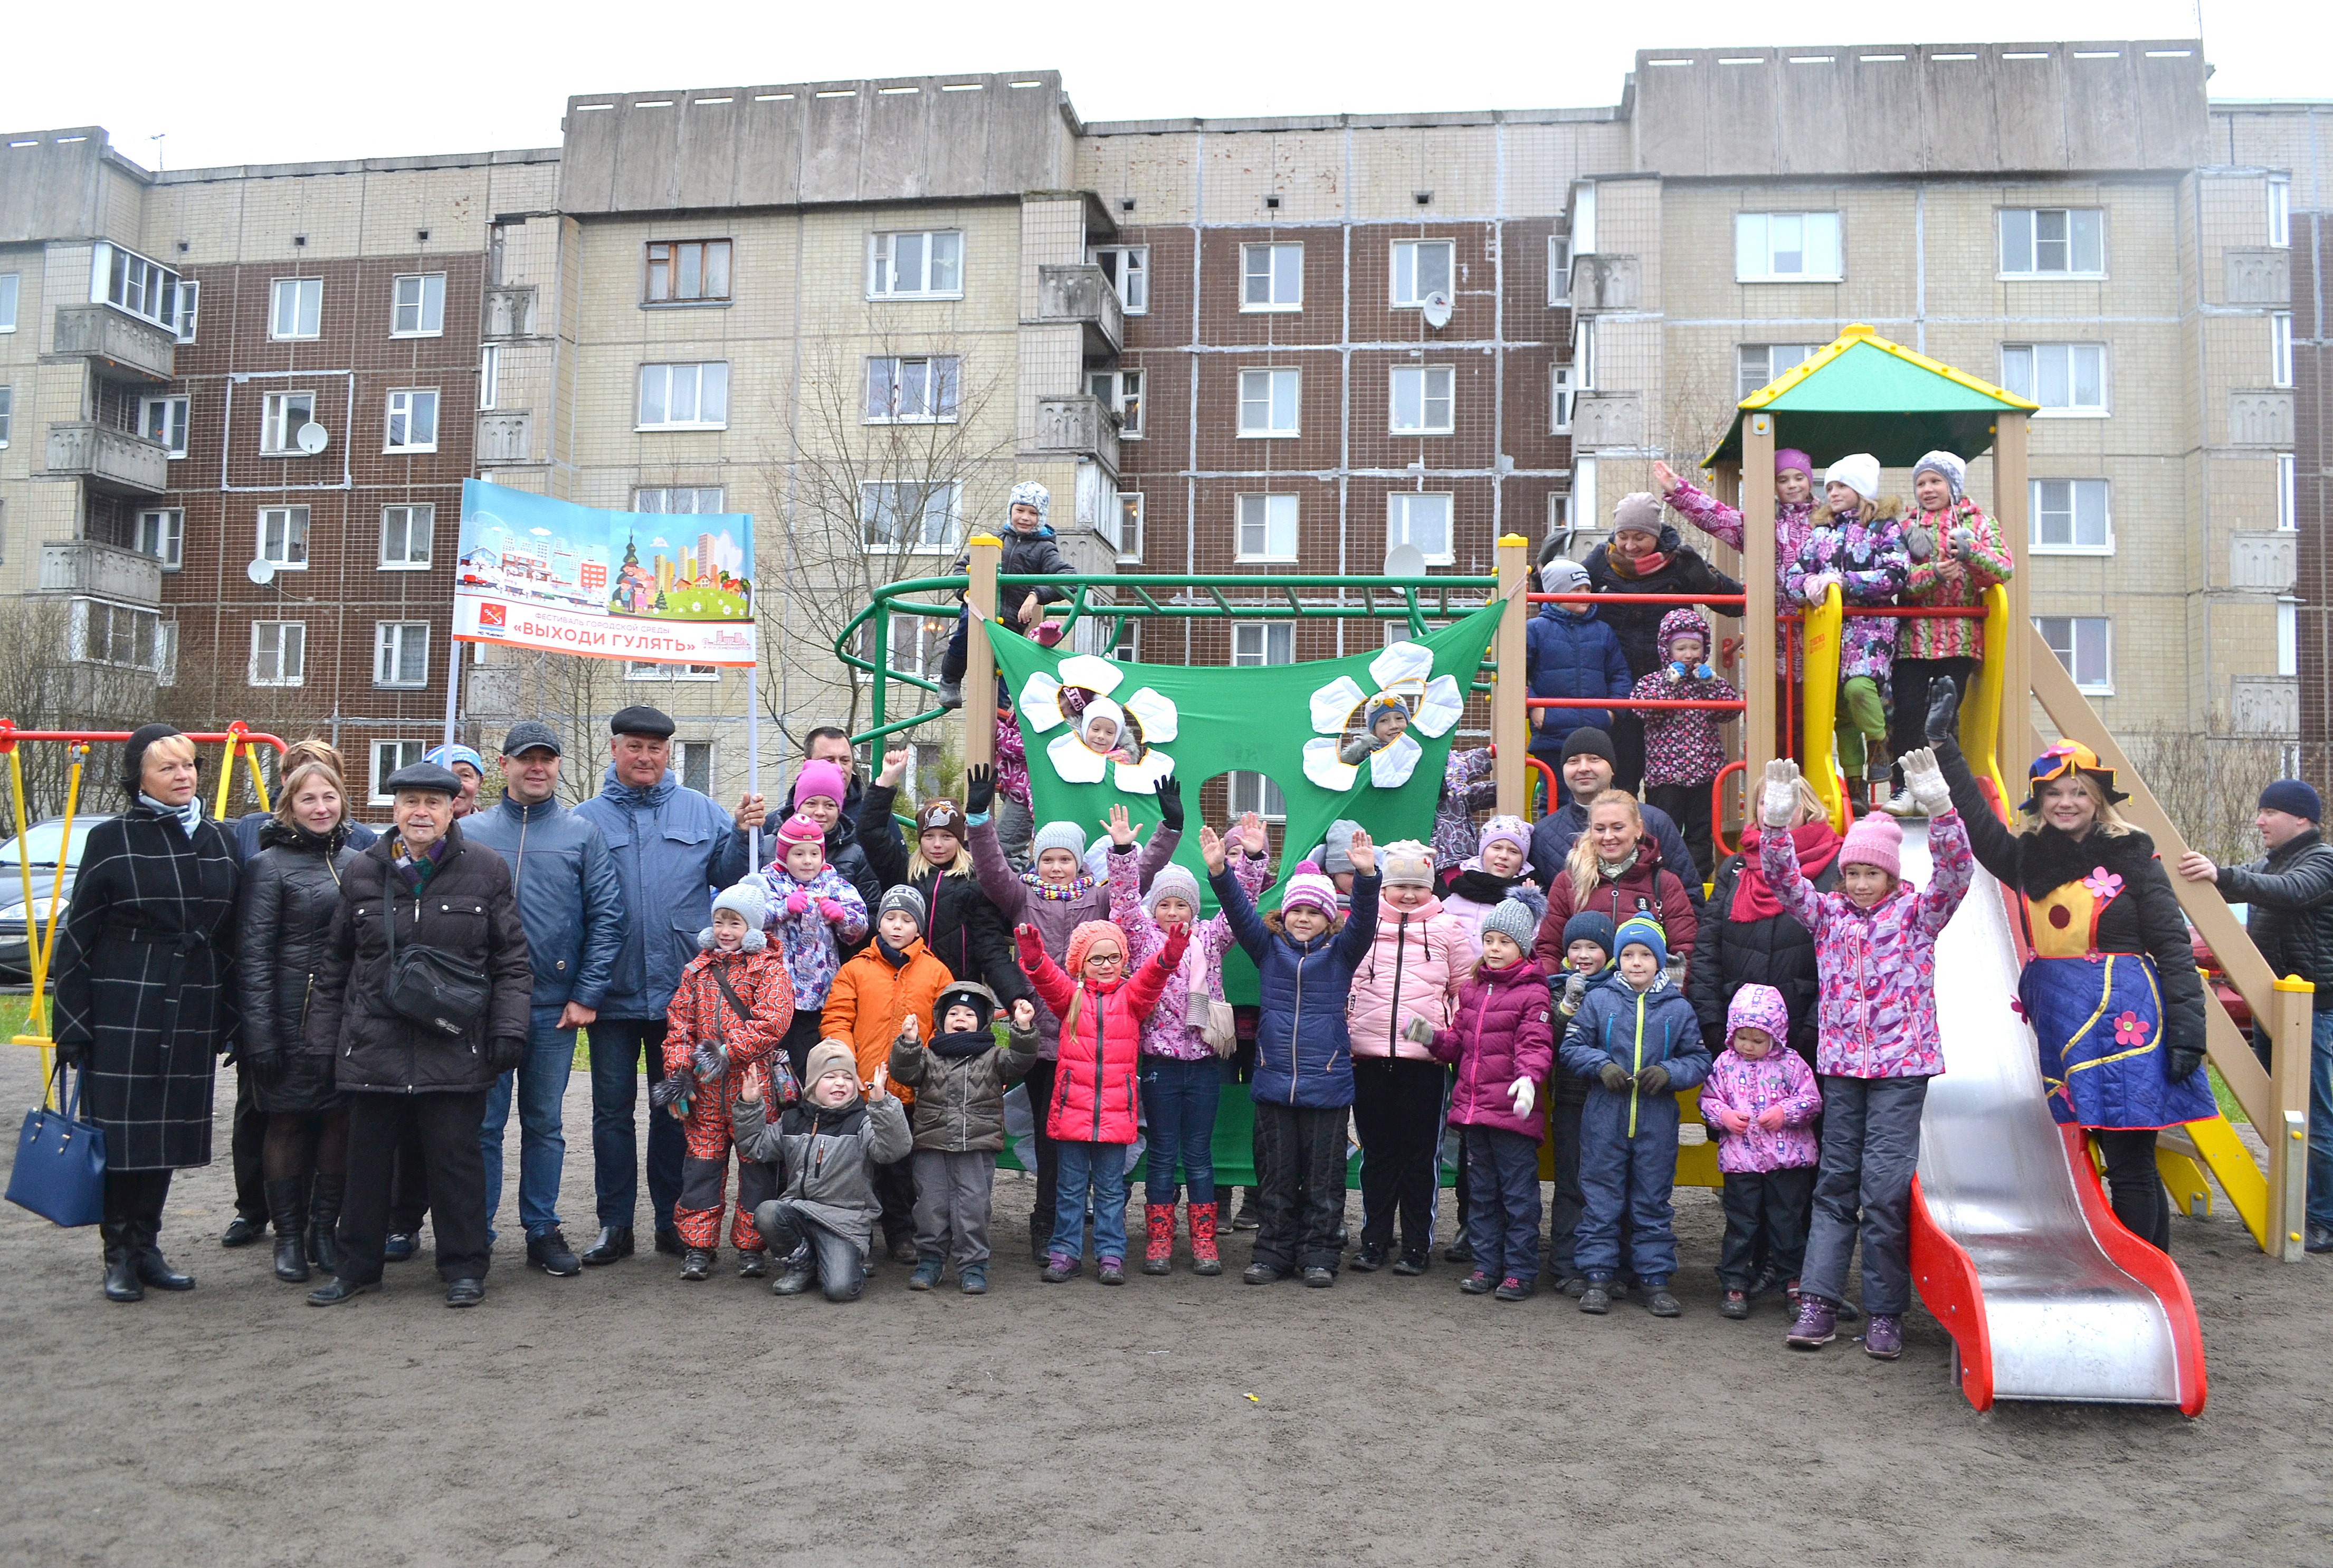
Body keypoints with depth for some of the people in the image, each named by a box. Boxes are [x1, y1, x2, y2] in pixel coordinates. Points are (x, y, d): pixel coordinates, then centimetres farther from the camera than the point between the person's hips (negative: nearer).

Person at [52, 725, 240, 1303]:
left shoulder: (215, 841, 9)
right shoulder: (112, 840, -3)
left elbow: (231, 938, 12)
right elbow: (78, 936, -3)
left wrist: (230, 1018, 10)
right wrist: (72, 1025, -7)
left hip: (192, 1016, 4)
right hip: (122, 1012, -4)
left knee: (170, 1133, 9)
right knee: (120, 1133, 1)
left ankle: (146, 1247, 21)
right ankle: (120, 1255, 13)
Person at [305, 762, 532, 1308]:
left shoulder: (486, 870, 1)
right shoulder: (362, 873, 8)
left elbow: (513, 960, 3)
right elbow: (334, 965, 15)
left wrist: (509, 1029, -5)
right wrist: (322, 1039, 12)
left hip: (455, 1049, -2)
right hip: (374, 1045, 2)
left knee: (457, 1158, 3)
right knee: (367, 1159, 10)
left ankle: (463, 1267, 16)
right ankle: (357, 1266, 25)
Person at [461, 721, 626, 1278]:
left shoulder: (582, 835, 4)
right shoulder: (469, 832, 5)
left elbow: (607, 918, 0)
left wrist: (587, 995, -6)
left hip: (556, 1007, 0)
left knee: (545, 1123, 10)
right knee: (483, 1123, 4)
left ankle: (543, 1231, 20)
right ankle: (475, 1233, 14)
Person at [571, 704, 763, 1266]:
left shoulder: (699, 811, 5)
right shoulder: (587, 819, 2)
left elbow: (726, 876, 5)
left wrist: (741, 835, -12)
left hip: (680, 991, 1)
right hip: (612, 990, 0)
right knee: (612, 1109, 7)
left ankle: (673, 1221, 20)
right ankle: (615, 1224, 17)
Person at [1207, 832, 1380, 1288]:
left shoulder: (1342, 951, 3)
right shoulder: (1268, 946, 7)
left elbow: (1364, 919, -12)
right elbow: (1239, 911, -5)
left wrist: (1366, 875, -30)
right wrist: (1218, 871, -21)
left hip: (1327, 1083, -1)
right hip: (1273, 1080, 2)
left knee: (1323, 1178, 6)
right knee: (1276, 1176, 10)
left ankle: (1319, 1254, 16)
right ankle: (1274, 1252, 20)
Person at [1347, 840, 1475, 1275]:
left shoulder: (1448, 928, 6)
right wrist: (1347, 1031, 5)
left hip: (1425, 1057, -1)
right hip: (1369, 1056, 1)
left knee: (1421, 1153, 4)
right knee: (1377, 1150, 9)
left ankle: (1417, 1245, 13)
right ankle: (1374, 1241, 17)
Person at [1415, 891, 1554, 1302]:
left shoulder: (1532, 994, -6)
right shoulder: (1471, 989, 15)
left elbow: (1536, 1044, -17)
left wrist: (1528, 1077, -35)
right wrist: (1433, 1036, 2)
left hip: (1513, 1110, -7)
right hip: (1472, 1106, 7)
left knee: (1518, 1194, 0)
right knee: (1482, 1192, 14)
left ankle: (1521, 1271, 9)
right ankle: (1486, 1266, 23)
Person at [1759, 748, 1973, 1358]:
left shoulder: (1917, 914, 1)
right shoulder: (1829, 915, 9)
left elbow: (1955, 873, -14)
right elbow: (1784, 881, -3)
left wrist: (1940, 811, -30)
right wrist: (1777, 823, -20)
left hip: (1901, 1066, -3)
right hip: (1840, 1063, 3)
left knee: (1886, 1186, -6)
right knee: (1835, 1184, 7)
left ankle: (1885, 1314, 4)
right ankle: (1818, 1304, 8)